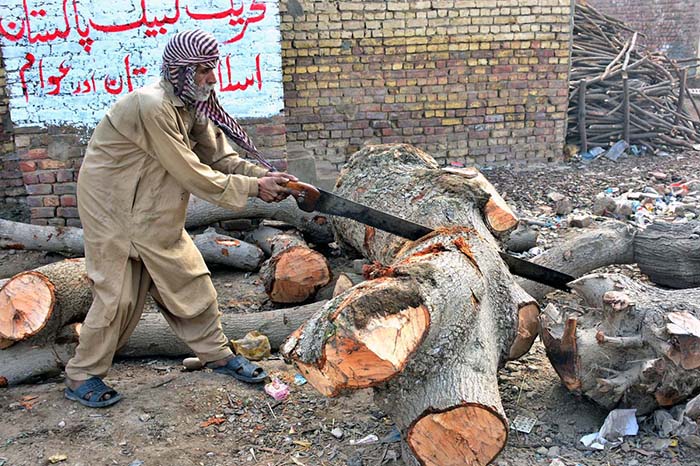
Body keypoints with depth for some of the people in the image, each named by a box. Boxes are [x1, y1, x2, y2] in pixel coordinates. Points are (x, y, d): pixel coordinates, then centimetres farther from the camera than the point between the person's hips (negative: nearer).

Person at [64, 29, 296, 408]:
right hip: (113, 207, -8)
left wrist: (263, 174, -16)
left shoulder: (192, 105, 0)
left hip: (156, 211, 8)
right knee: (117, 294, -2)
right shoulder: (152, 107, -28)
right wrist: (253, 188, -22)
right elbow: (193, 175, -27)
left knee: (191, 280, 10)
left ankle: (217, 354, 25)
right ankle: (81, 378, 16)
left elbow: (219, 157, 0)